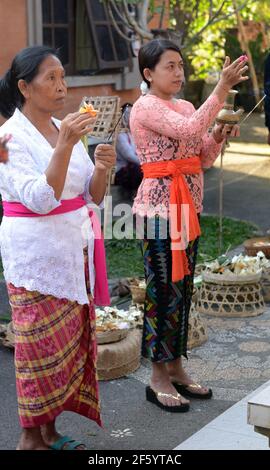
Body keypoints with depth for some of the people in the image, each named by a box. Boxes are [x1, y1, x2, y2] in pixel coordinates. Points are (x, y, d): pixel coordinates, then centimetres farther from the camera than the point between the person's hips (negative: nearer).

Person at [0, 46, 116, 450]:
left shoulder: (65, 130, 10)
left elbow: (92, 196, 10)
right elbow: (40, 198, -21)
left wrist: (101, 169, -10)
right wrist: (65, 144, -27)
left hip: (75, 250, 7)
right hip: (36, 254, -7)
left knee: (73, 342, 10)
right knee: (42, 346, -1)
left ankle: (50, 429, 23)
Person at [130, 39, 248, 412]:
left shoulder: (185, 107, 14)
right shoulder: (146, 107, -10)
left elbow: (204, 159, 14)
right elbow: (189, 130, -26)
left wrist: (218, 136, -5)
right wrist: (222, 88, -26)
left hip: (187, 207, 8)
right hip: (159, 207, -8)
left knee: (182, 289, 12)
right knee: (164, 290, -3)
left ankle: (176, 369, 23)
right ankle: (159, 378, 8)